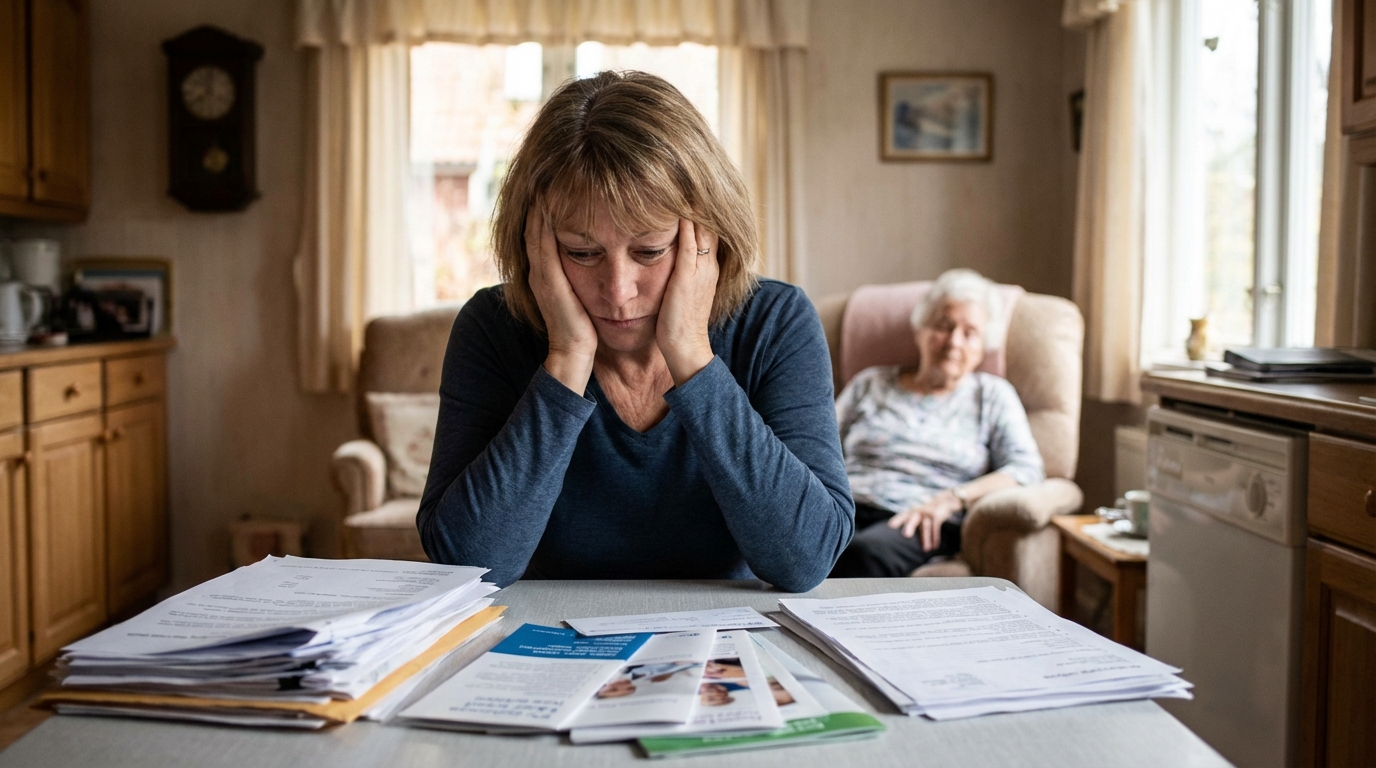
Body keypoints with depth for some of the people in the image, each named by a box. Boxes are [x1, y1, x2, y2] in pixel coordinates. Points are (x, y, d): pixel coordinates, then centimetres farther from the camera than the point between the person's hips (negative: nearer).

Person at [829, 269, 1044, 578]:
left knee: (864, 551, -41)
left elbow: (1027, 470, 4)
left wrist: (950, 499, -12)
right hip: (848, 506, 2)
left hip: (925, 527, -1)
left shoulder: (992, 395, 19)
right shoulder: (870, 383, 25)